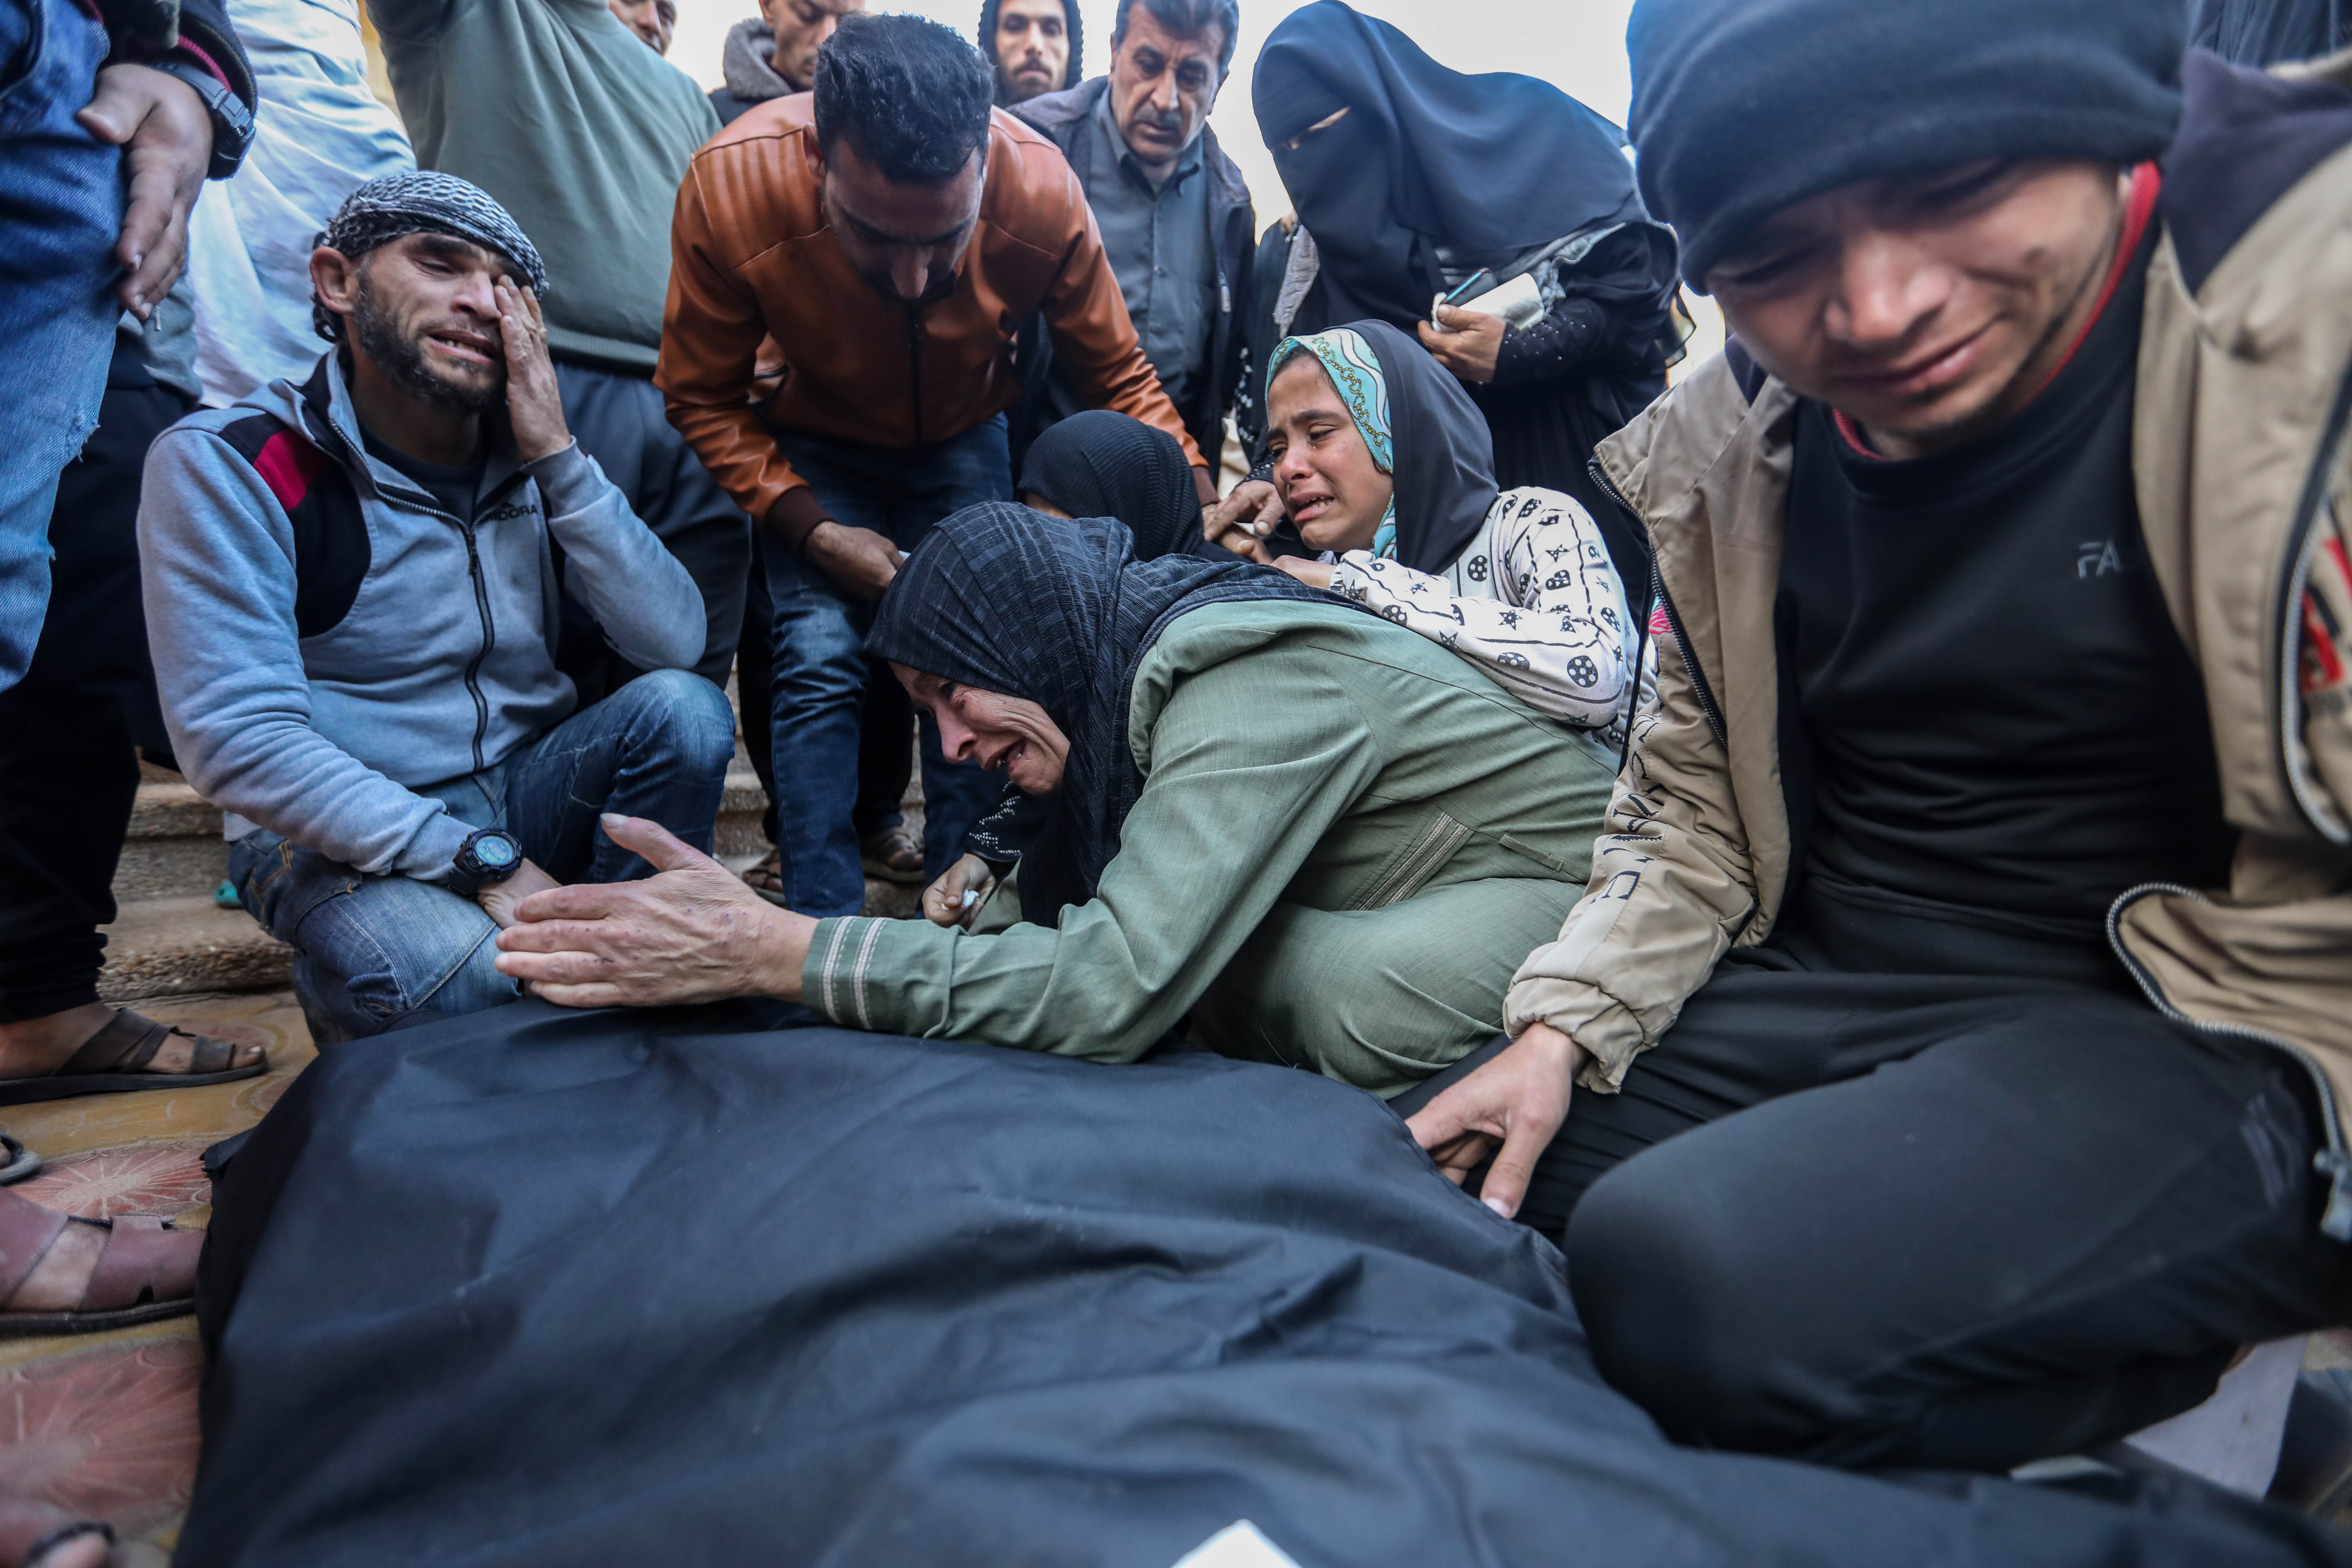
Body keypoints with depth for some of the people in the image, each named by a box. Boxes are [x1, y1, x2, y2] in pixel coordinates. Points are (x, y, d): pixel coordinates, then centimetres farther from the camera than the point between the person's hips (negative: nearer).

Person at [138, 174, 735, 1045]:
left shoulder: (529, 461, 1)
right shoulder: (225, 462, -13)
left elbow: (675, 641, -11)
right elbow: (238, 739, -22)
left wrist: (556, 453, -18)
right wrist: (491, 863, -27)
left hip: (524, 791, 4)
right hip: (344, 832, -4)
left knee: (683, 707, -22)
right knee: (458, 971, -34)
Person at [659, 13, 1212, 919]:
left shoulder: (1042, 191, -30)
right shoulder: (730, 187, -31)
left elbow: (1120, 376, -15)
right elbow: (703, 398, -17)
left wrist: (1208, 512, -27)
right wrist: (813, 532, -26)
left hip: (966, 440, 1)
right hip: (814, 449, -1)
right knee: (821, 658, -15)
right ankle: (823, 935, -4)